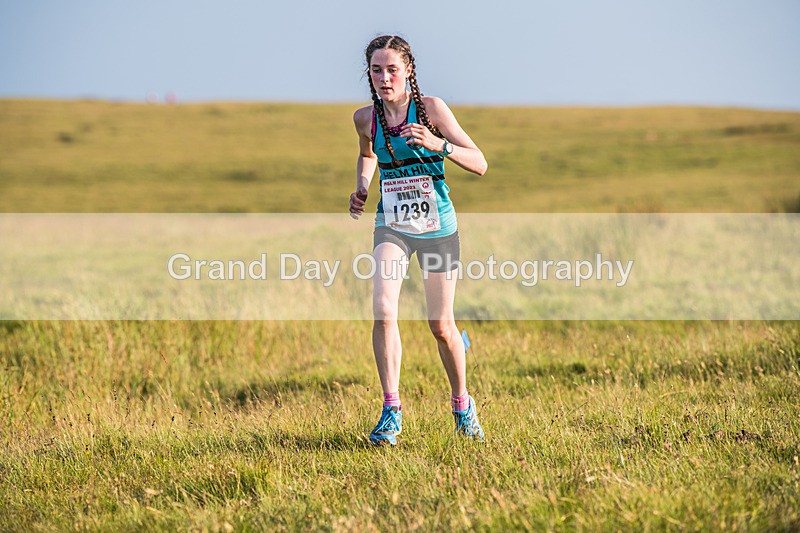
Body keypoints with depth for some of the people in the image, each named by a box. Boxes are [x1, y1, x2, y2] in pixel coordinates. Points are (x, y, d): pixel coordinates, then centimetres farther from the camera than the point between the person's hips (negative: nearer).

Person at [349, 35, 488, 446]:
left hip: (437, 226, -2)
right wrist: (361, 188, 3)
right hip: (392, 227, 2)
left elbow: (480, 165, -16)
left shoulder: (430, 108, -13)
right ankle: (391, 409, -13)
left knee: (441, 325, 6)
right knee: (383, 311, -21)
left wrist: (438, 144, -32)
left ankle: (462, 404, 30)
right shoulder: (366, 118, -3)